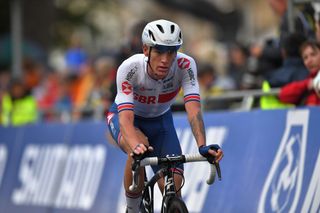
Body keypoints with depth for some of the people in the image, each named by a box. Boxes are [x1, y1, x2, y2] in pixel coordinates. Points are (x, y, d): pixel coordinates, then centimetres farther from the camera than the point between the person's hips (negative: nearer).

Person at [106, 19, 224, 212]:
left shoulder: (185, 65, -31)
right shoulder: (129, 68, -36)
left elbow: (193, 109, -39)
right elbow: (126, 118, -44)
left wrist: (202, 146, -56)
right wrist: (136, 147, -64)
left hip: (160, 119, 2)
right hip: (125, 116, -2)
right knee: (140, 150, -36)